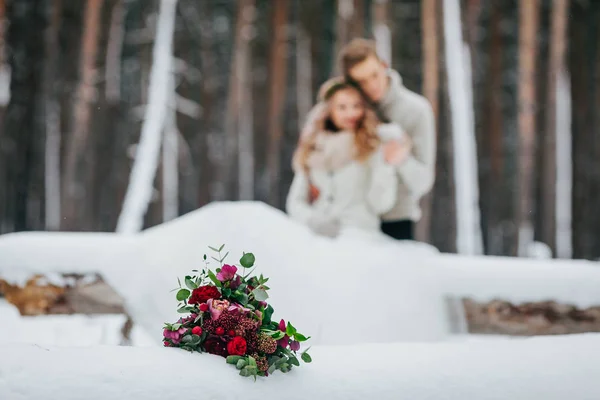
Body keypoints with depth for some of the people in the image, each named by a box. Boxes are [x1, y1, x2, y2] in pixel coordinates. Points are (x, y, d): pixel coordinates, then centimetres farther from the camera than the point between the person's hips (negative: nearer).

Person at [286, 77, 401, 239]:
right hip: (316, 235, 4)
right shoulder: (313, 149, 16)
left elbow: (380, 204, -4)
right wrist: (311, 220, -2)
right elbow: (295, 200, 17)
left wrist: (387, 164, -16)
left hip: (359, 233, -4)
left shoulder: (372, 147, 4)